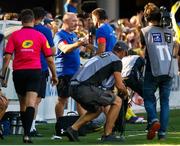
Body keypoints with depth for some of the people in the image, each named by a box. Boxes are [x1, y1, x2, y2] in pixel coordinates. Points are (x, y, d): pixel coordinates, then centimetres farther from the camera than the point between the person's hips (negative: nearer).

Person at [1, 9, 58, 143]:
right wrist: (54, 75, 16)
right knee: (31, 103, -10)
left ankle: (26, 131, 24)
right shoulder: (40, 36, 2)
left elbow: (7, 57, -5)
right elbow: (49, 59, 5)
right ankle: (27, 134, -25)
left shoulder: (14, 35, 2)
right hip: (34, 71, -1)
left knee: (23, 104, 16)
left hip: (18, 72, 1)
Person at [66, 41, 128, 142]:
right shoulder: (116, 61, 2)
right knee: (117, 102, 3)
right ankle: (107, 135, 1)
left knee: (97, 109, 29)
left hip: (74, 88, 9)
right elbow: (119, 86, 0)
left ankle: (74, 129, 17)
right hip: (85, 88, -9)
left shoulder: (103, 56, 28)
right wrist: (125, 92, 20)